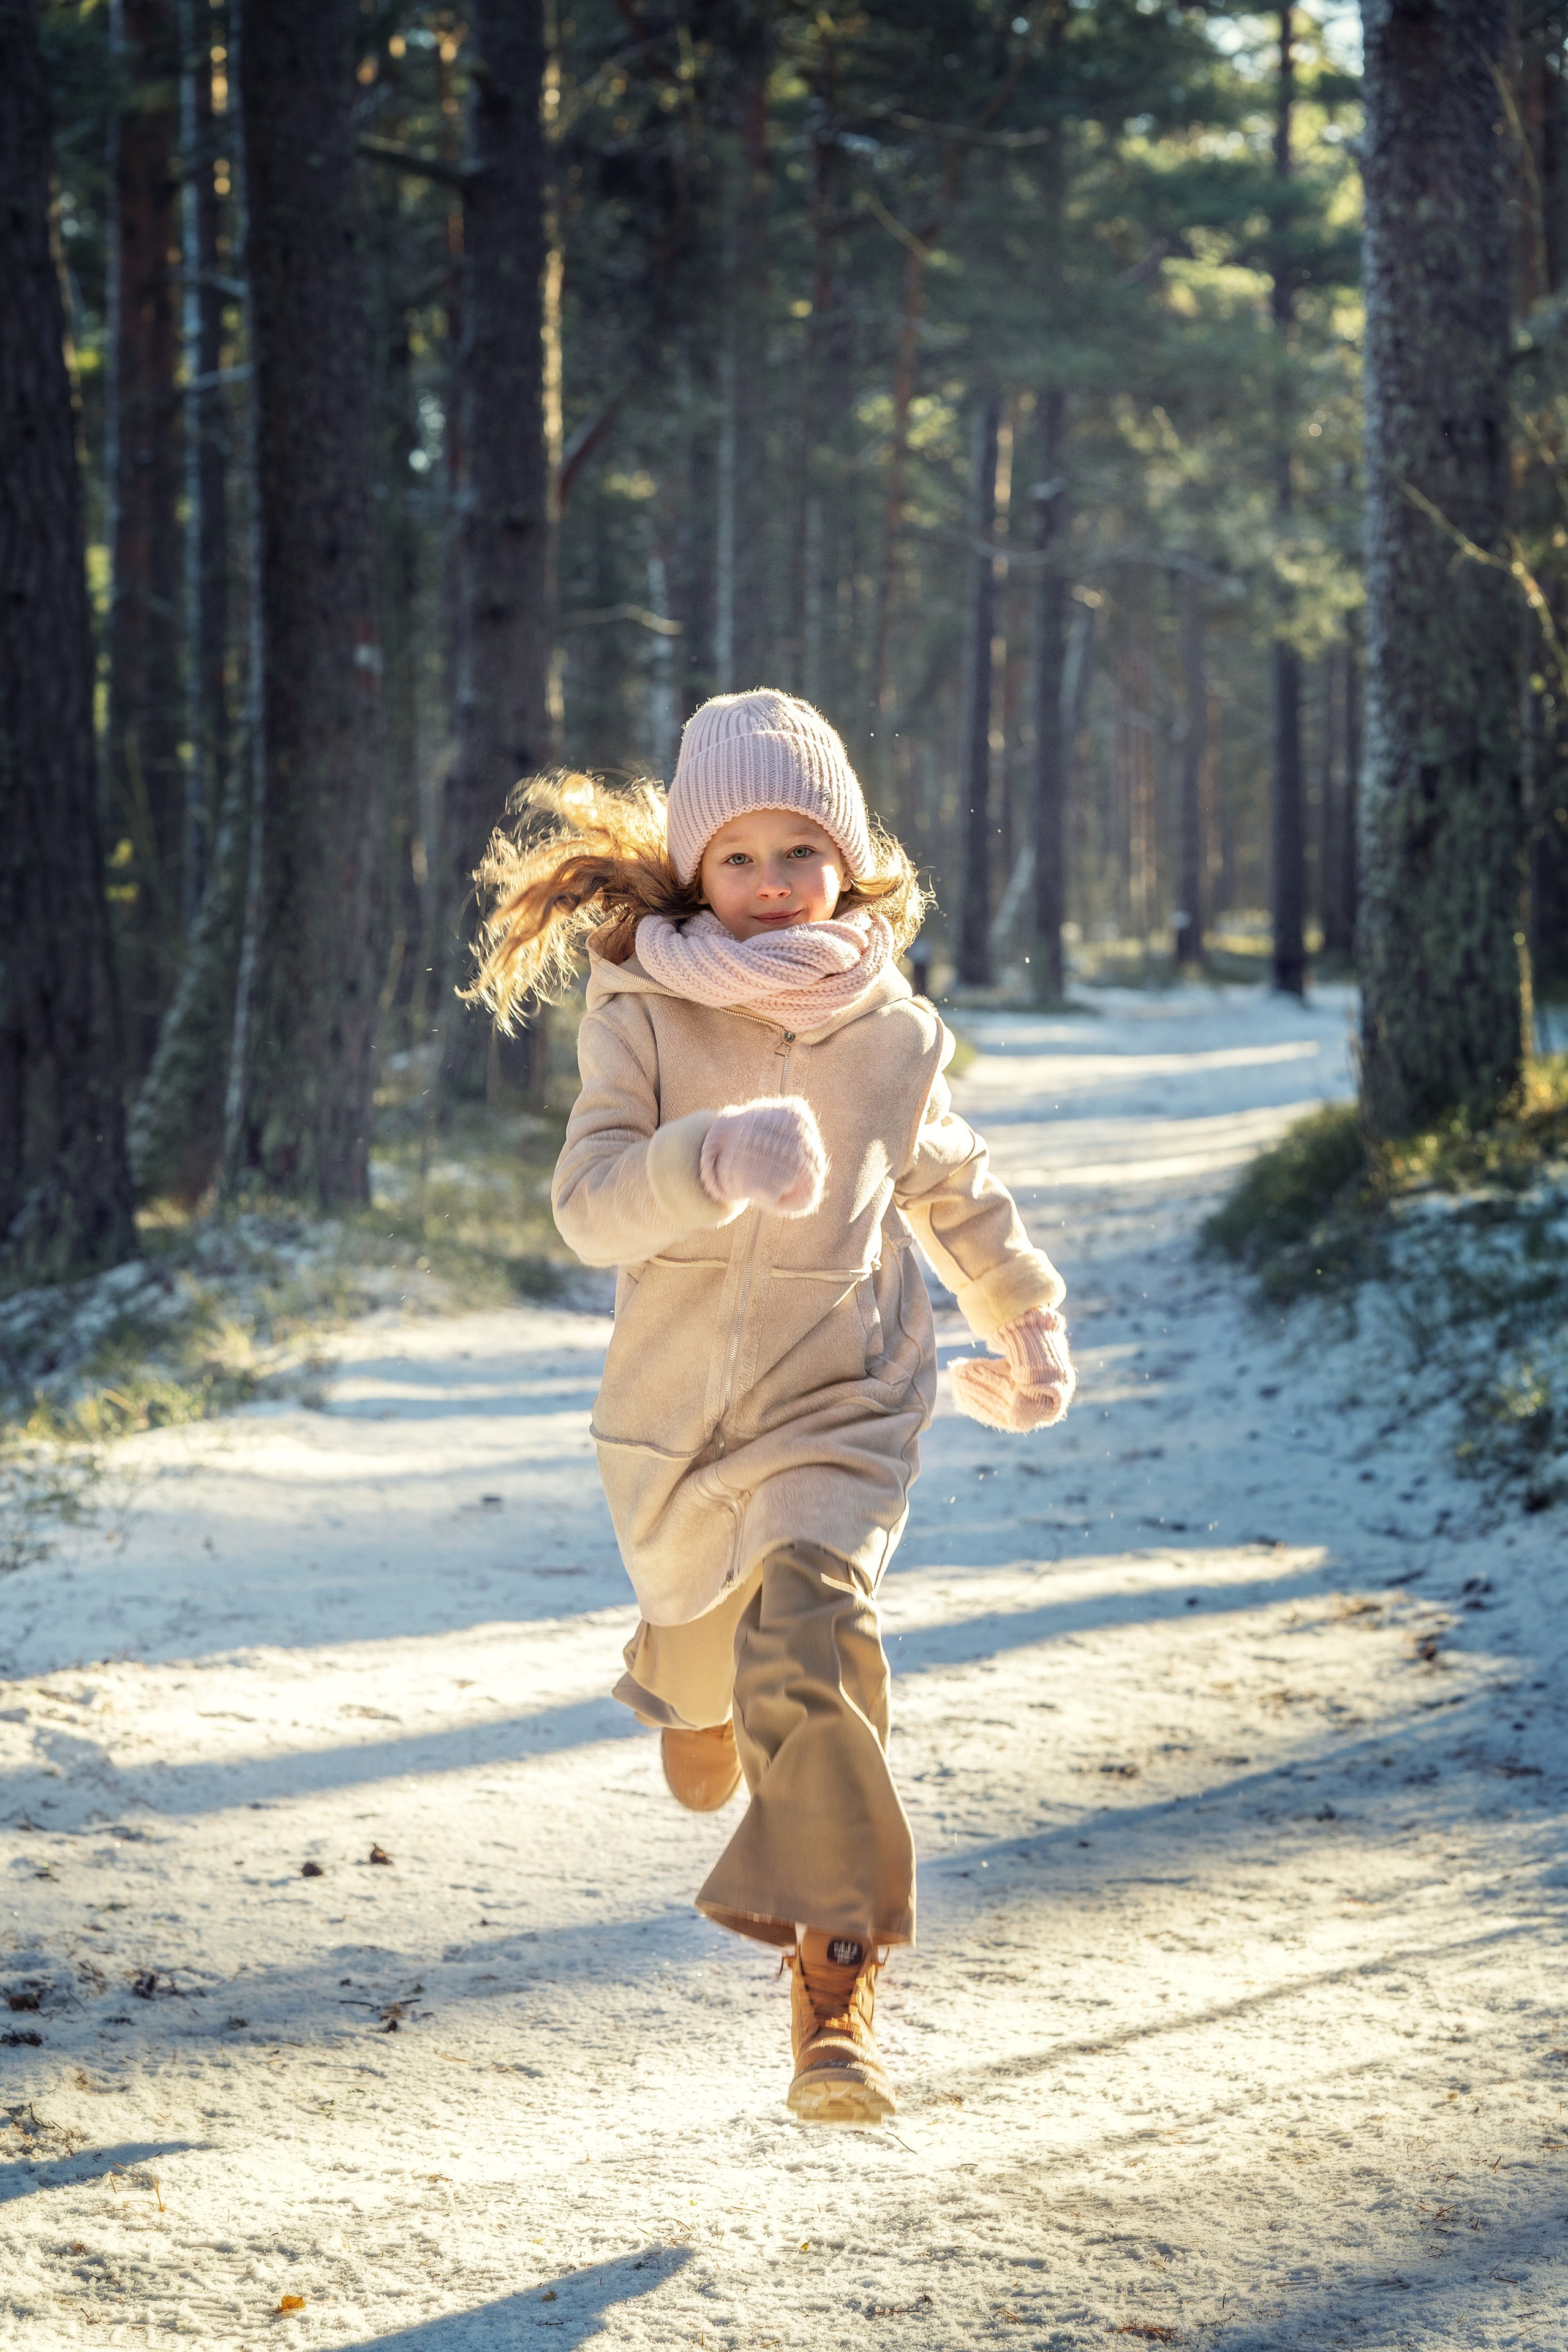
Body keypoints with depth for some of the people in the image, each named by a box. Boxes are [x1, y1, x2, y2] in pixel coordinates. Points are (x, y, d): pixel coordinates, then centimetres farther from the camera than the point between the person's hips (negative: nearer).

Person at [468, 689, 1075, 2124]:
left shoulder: (894, 1035, -2)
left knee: (808, 1657, -24)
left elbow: (953, 1190, 18)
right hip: (676, 1414, 1)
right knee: (706, 1661, 22)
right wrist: (713, 1160, -40)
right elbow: (590, 1202, -22)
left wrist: (1030, 1319, 27)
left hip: (840, 1407, -1)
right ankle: (686, 1677, 63)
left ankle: (836, 1999, -24)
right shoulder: (644, 1017, -8)